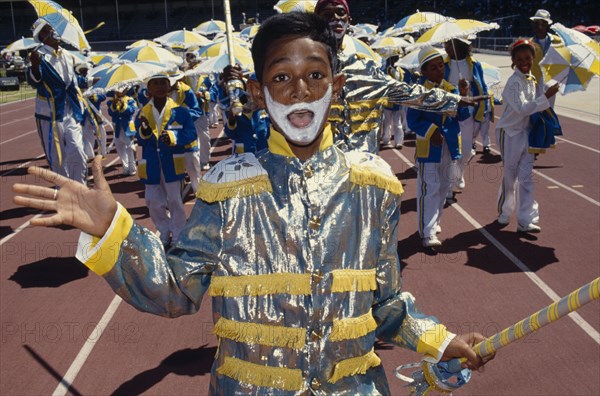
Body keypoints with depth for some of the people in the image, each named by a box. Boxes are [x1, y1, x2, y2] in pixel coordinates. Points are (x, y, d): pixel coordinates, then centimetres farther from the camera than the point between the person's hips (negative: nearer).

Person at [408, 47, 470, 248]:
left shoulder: (451, 88, 6)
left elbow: (463, 116, 0)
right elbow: (413, 121, -11)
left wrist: (463, 96, -15)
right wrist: (431, 132, -24)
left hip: (450, 144, 6)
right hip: (429, 146, -6)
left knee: (445, 186, 16)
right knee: (429, 189, -6)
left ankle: (433, 222, 34)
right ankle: (427, 233, 0)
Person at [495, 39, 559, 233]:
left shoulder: (532, 80, 7)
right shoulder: (514, 82, -17)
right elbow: (522, 108, -27)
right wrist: (547, 96, -28)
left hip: (526, 131, 7)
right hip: (510, 132, -6)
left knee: (526, 177, 4)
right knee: (510, 176, 6)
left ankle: (526, 220, 8)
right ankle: (504, 213, 27)